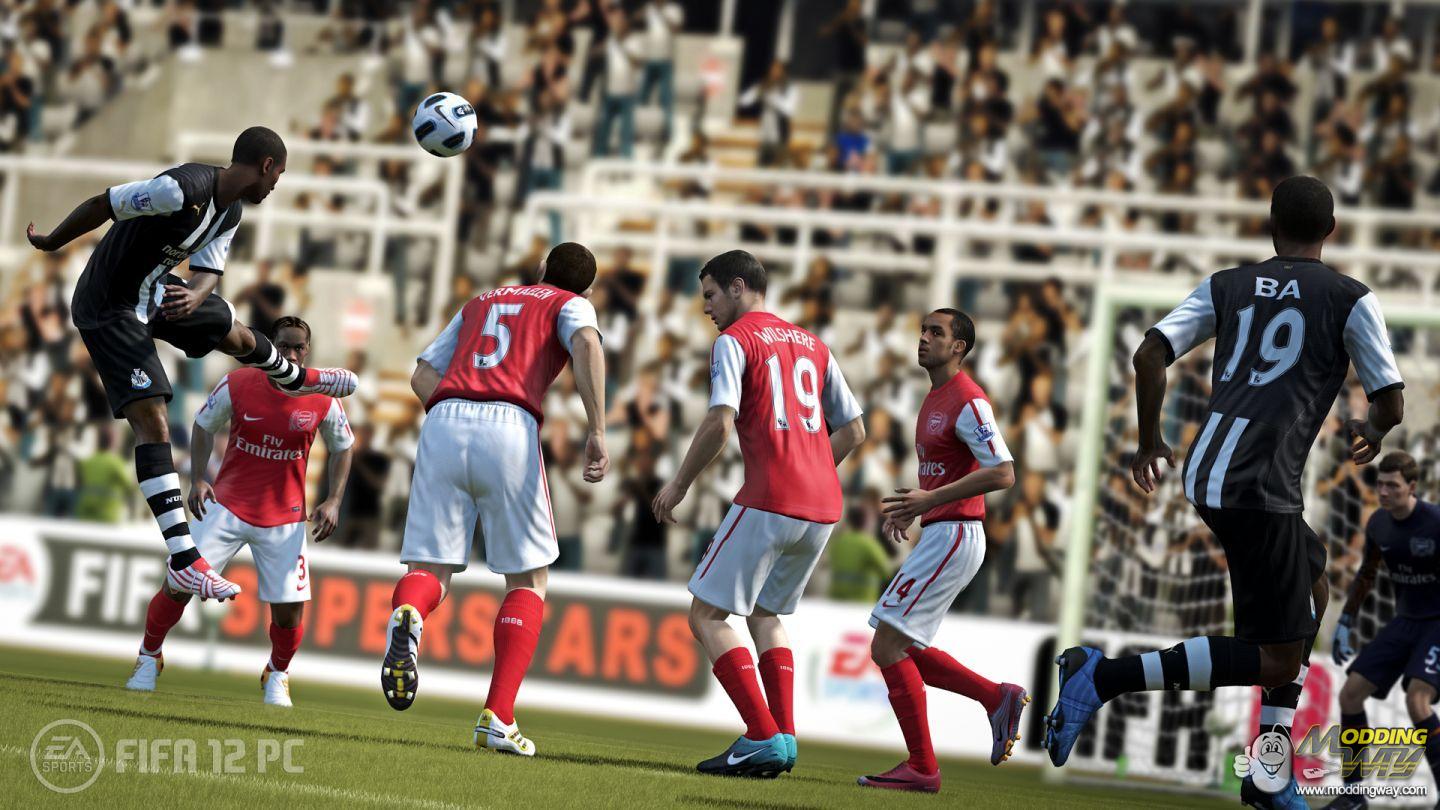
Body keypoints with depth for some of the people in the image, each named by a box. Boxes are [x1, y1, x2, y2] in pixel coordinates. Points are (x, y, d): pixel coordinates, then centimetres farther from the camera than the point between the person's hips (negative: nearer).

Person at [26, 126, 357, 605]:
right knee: (152, 422, -15)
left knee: (238, 336, 27)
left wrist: (195, 297, -24)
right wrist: (49, 244, -8)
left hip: (156, 292, 9)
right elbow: (100, 206, -23)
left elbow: (208, 272, 2)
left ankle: (293, 378, 64)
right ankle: (184, 562, -20)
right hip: (109, 309, -9)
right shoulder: (182, 189, -30)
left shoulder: (231, 211, -1)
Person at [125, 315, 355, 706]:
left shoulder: (323, 401, -7)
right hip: (228, 506, 0)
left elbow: (342, 448, 11)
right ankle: (149, 657, 16)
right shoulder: (237, 385, -9)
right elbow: (203, 425, 8)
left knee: (289, 610, -7)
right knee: (179, 584, -9)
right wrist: (198, 480, -2)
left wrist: (333, 502, 1)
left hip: (285, 518, 0)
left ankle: (277, 675, 23)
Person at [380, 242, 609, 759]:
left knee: (431, 569, 3)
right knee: (529, 578, 10)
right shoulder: (570, 305, 19)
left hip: (443, 423, 3)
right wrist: (597, 433, -11)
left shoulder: (479, 304, 33)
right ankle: (497, 718, -2)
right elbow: (586, 343, -6)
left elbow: (423, 376, 23)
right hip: (511, 427, -3)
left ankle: (406, 616, -36)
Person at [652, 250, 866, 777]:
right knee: (765, 615, 22)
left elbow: (720, 423, -14)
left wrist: (679, 485, -4)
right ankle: (783, 736, 9)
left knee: (706, 616, -1)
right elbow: (853, 430, 21)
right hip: (823, 507, 8)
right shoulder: (812, 345, 20)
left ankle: (763, 737, -13)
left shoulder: (735, 341, -1)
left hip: (768, 503, -8)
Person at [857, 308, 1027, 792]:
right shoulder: (935, 399, 18)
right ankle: (999, 699, 16)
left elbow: (1003, 473, -22)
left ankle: (922, 767, -7)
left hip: (953, 536, -10)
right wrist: (910, 510, 15)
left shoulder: (968, 402, -13)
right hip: (937, 537, 10)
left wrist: (931, 499, -25)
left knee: (888, 646, -12)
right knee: (900, 649, 12)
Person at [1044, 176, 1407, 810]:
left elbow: (1150, 355, 5)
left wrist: (1150, 442, 20)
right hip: (1259, 486, -7)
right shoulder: (1350, 299, 3)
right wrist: (1372, 433, 26)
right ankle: (1105, 676, -15)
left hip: (1206, 474, 7)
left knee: (1314, 591, 27)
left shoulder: (1227, 286, 15)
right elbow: (1391, 405, 2)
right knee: (1278, 659, -1)